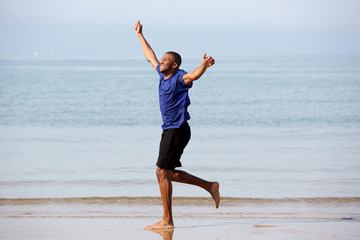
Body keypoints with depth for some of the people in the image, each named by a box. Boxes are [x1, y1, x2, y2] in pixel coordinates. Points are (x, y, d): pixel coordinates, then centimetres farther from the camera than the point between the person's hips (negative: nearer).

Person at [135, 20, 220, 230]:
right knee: (168, 173, 14)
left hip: (178, 130, -9)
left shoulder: (179, 78, -11)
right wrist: (140, 35, 37)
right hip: (169, 130, 9)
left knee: (162, 173, -9)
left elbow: (192, 76, -34)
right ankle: (210, 186, 23)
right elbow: (151, 57, 28)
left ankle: (167, 221, -5)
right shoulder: (163, 75, 13)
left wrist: (204, 65, -55)